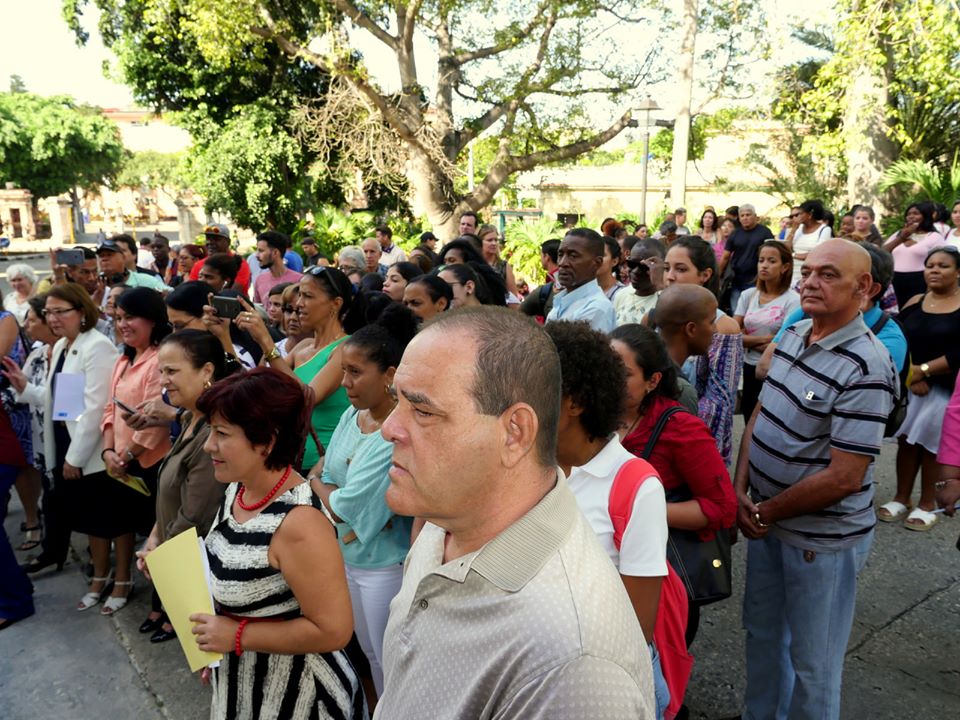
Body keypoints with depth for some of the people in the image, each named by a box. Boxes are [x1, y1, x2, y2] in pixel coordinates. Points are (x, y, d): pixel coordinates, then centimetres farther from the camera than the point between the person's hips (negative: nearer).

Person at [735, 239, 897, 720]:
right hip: (764, 519, 8)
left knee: (811, 658, 12)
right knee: (761, 628, 25)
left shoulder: (866, 369, -23)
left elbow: (843, 478, -24)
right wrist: (740, 491, -4)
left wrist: (765, 513, -13)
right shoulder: (793, 335, 1)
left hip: (822, 536, -8)